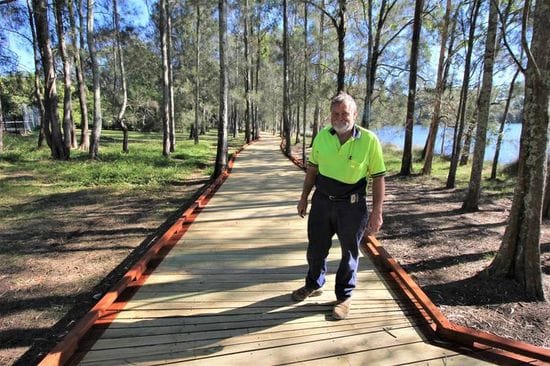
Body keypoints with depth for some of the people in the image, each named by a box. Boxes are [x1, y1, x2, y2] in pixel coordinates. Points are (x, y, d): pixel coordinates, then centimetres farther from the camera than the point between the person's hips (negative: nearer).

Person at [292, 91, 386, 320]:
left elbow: (378, 178, -8)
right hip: (322, 201, 4)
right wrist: (304, 197, 10)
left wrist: (377, 212, -11)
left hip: (352, 206, -3)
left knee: (349, 254, 12)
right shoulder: (322, 136, -2)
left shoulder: (369, 140, -12)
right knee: (316, 249, 18)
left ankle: (344, 297, 34)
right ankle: (313, 285, 43)